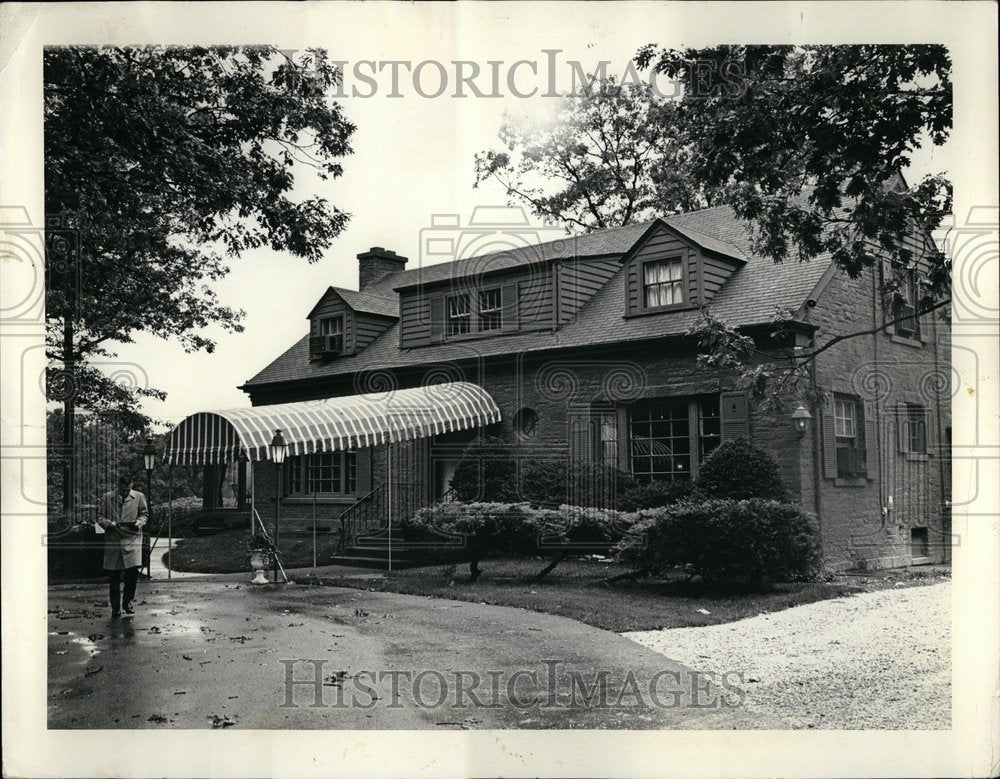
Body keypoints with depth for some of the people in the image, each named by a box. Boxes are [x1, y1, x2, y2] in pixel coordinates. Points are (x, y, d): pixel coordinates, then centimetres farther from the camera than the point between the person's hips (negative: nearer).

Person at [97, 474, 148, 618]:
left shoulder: (139, 497, 9)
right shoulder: (107, 498, 7)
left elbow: (144, 514, 15)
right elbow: (100, 517, 8)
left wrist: (140, 522, -7)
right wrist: (108, 523, -12)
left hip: (132, 540, 0)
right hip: (112, 541, 0)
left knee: (133, 571, -10)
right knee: (113, 576, 2)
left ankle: (128, 601, 14)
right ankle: (115, 608, 14)